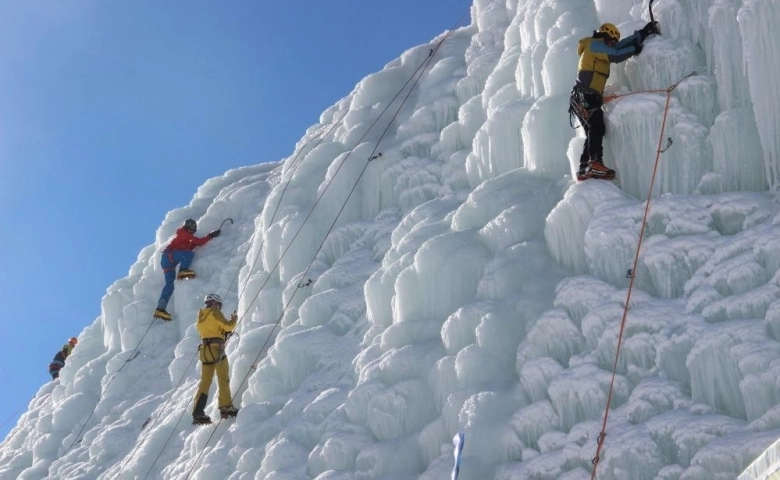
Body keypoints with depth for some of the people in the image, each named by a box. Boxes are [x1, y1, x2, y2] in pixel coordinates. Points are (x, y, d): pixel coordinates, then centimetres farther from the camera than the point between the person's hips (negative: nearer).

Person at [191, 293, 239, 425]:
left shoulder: (200, 316, 18)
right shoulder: (215, 313, -3)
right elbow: (227, 326, -8)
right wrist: (234, 320, 14)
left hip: (204, 349, 7)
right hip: (216, 349, -7)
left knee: (205, 381, 5)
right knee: (223, 379, 4)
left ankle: (198, 413, -3)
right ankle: (226, 407, 4)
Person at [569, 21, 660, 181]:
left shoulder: (599, 48, 28)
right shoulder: (594, 45, 0)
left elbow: (621, 45, 27)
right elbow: (616, 56, -12)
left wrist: (643, 33, 26)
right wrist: (634, 49, 1)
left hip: (590, 99, 11)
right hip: (584, 97, -11)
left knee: (593, 132, 9)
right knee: (597, 127, -24)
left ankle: (583, 169, 9)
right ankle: (596, 164, -36)